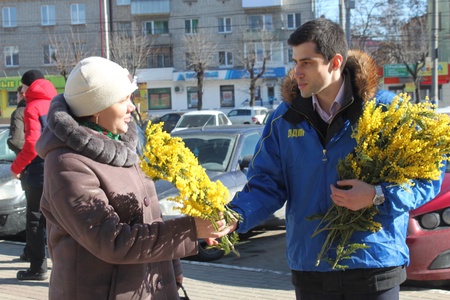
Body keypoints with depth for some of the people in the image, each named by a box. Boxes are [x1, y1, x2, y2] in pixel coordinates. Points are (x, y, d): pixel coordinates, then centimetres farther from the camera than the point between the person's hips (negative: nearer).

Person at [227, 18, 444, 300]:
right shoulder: (285, 118, 3)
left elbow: (428, 179, -5)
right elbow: (266, 184, 2)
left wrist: (379, 196, -21)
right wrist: (235, 217, -16)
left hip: (374, 266, -3)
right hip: (310, 268, 3)